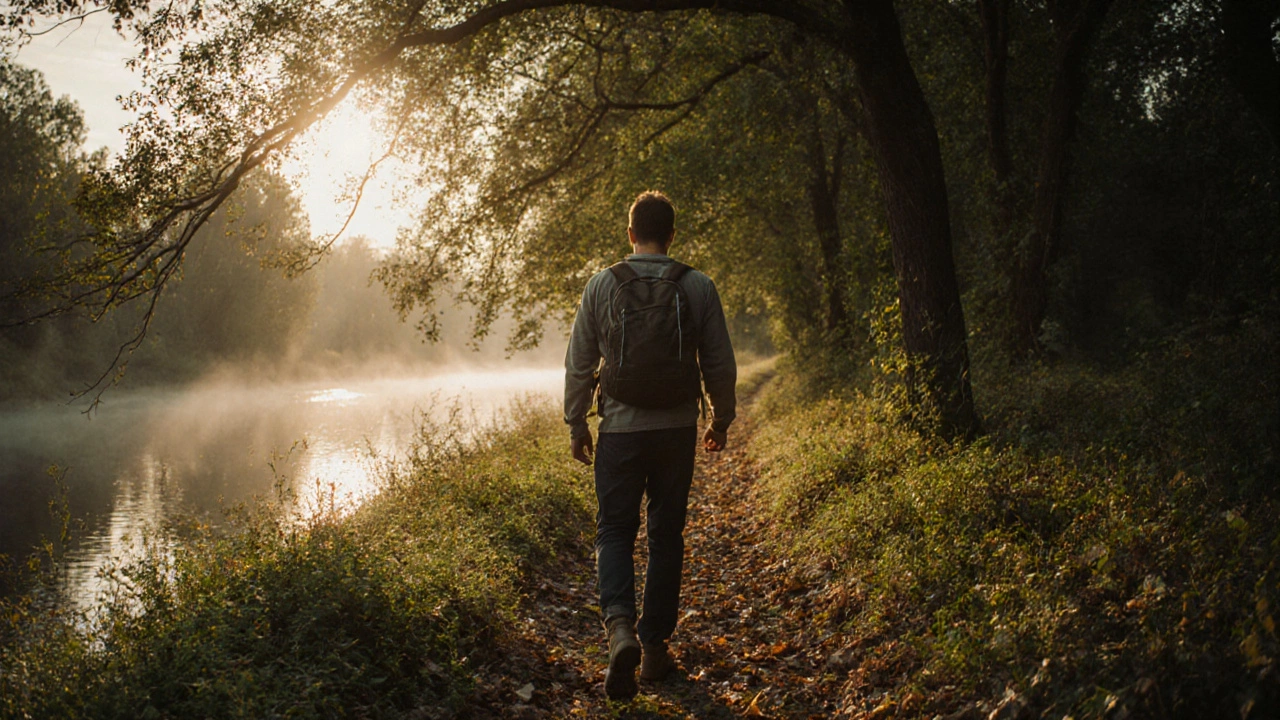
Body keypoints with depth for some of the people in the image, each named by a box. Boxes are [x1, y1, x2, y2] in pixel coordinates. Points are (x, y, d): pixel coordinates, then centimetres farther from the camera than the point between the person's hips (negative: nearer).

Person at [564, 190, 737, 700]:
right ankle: (654, 645, 17)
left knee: (615, 531, 8)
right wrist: (721, 419, 17)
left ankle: (620, 624, -15)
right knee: (666, 536, 11)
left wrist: (575, 424, 11)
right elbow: (720, 364, 2)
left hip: (620, 429, -1)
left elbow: (579, 363, 1)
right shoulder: (698, 287, -2)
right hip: (677, 430, 1)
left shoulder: (602, 285, -3)